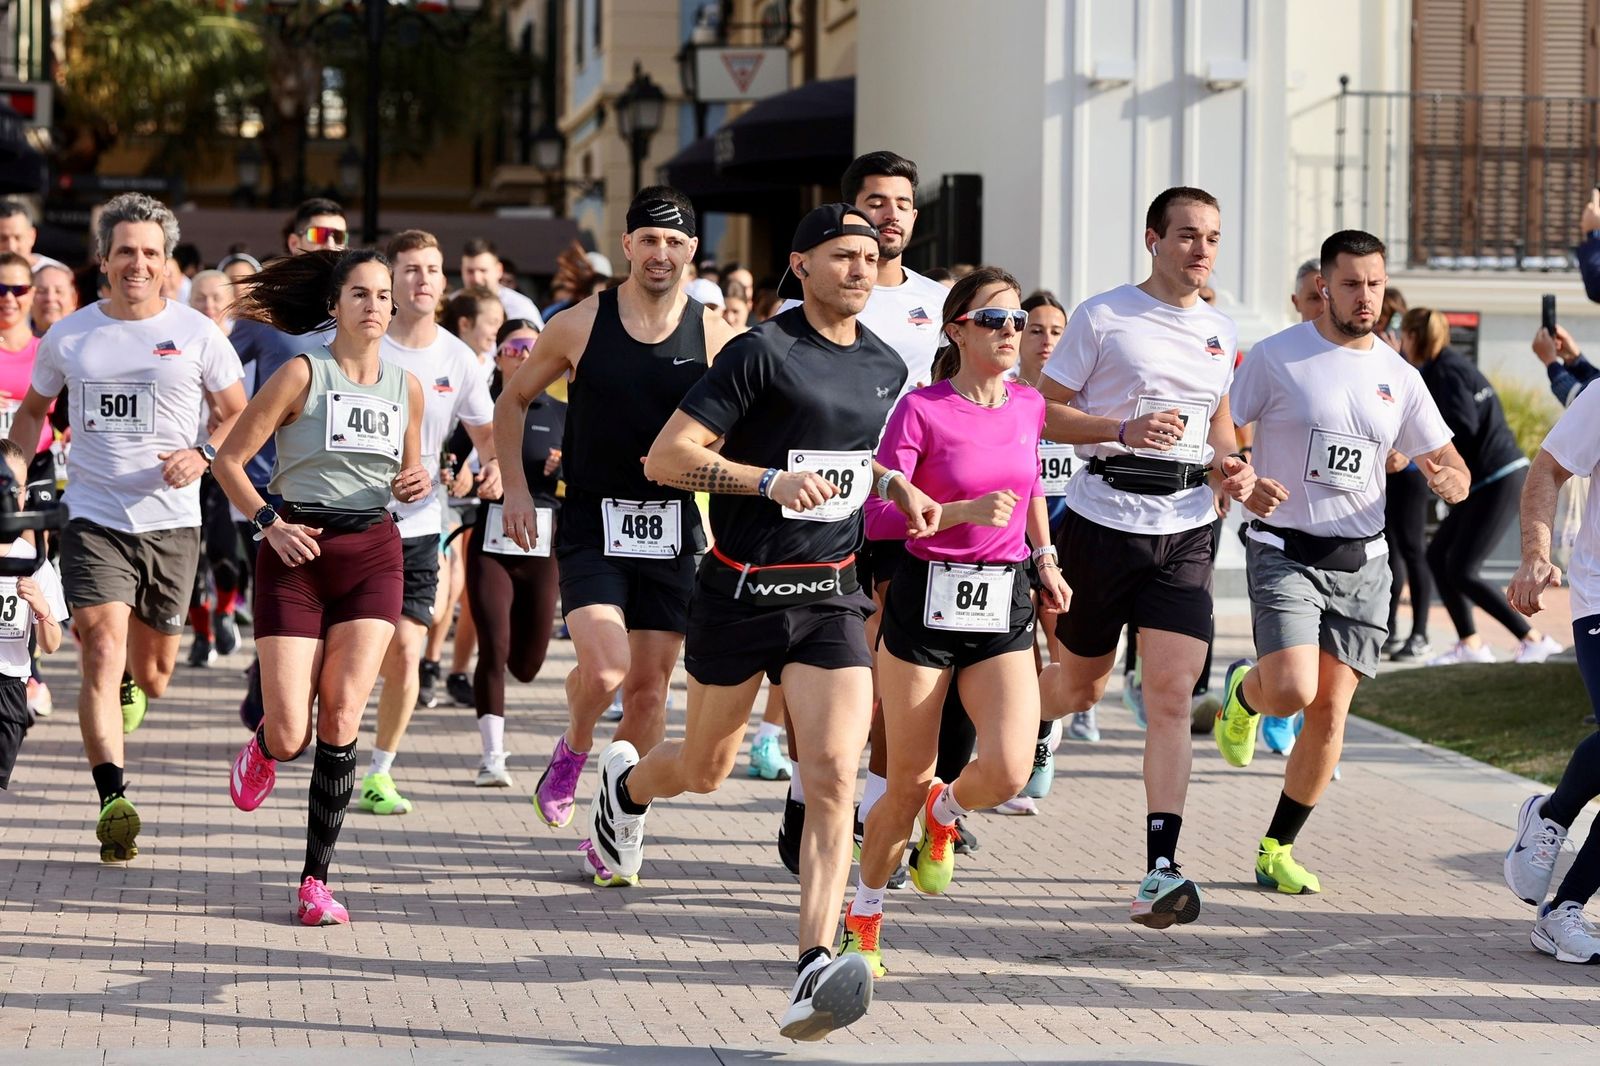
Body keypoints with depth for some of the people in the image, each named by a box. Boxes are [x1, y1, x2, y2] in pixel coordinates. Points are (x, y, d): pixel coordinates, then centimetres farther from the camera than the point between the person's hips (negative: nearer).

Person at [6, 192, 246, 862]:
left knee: (152, 671, 12)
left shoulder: (197, 334, 1)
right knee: (103, 651, -18)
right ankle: (113, 800, -24)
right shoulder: (68, 336, 5)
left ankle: (128, 688, 50)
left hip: (172, 523, 1)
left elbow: (240, 416, 9)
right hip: (93, 520, 0)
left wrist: (204, 454, -10)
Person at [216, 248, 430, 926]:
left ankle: (317, 880, -2)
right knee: (291, 736, -7)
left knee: (341, 719, -9)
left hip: (374, 555, 3)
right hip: (297, 553, -3)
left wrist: (416, 486, 0)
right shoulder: (303, 373, -5)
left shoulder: (406, 386, 9)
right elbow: (229, 459, -3)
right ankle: (264, 749, 33)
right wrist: (269, 524, -14)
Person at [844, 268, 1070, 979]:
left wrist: (1045, 558, 19)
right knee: (908, 781, 3)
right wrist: (966, 510, -23)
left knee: (1007, 772, -15)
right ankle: (863, 919, 25)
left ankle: (945, 814, 21)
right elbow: (879, 513, -15)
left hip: (1005, 607, 4)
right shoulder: (922, 409, -10)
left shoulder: (1028, 405, 5)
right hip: (926, 601, -3)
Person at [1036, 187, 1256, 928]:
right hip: (1102, 523, -3)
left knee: (1171, 693, -10)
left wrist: (1229, 469, 6)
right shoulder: (1102, 317, -4)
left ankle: (1159, 870, -14)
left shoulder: (1220, 332, 12)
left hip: (1184, 533, 3)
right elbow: (1044, 413, -4)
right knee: (1080, 687, 8)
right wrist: (1125, 430, -19)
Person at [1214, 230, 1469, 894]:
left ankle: (1277, 848, 14)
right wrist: (1244, 485, -22)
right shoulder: (1276, 358, -4)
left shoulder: (1399, 378, 8)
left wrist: (1447, 479, -13)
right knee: (1292, 691, -21)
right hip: (1285, 555, -4)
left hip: (1361, 563, 4)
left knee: (1329, 712, -1)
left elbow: (1451, 474, 12)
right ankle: (1243, 692, 17)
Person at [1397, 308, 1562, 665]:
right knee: (1437, 556, 11)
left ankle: (1534, 639, -7)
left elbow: (1463, 427, -24)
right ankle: (1469, 643, 11)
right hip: (1485, 483, 10)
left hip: (1500, 482, -10)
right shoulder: (1440, 368, 15)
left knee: (1461, 572, -9)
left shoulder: (1446, 371, -14)